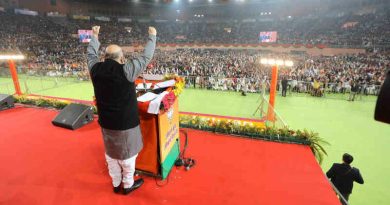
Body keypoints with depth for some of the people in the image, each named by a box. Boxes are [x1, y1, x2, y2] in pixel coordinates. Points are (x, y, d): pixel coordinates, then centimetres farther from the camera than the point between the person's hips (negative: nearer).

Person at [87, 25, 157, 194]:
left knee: (111, 155, 21)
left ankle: (116, 184, 39)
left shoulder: (96, 69, -6)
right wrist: (152, 36, 2)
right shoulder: (126, 70, -21)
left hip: (106, 122, 5)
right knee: (127, 154, 14)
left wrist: (94, 36, 30)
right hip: (126, 123, -5)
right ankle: (128, 185, 33)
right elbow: (146, 57, -12)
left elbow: (91, 54, 14)